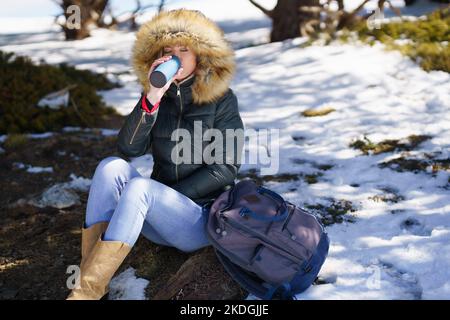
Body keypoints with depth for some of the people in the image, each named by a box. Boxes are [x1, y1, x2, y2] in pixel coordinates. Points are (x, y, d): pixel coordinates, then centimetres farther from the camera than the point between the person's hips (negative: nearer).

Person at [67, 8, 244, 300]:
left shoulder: (222, 100, -4)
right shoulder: (159, 97, 6)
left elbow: (225, 169, -9)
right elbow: (129, 148, -10)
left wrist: (172, 196, -12)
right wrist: (152, 98, -22)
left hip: (203, 216, -4)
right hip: (160, 216, 4)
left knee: (140, 187, -31)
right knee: (113, 166, -21)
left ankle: (86, 292, -30)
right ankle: (87, 275, -26)